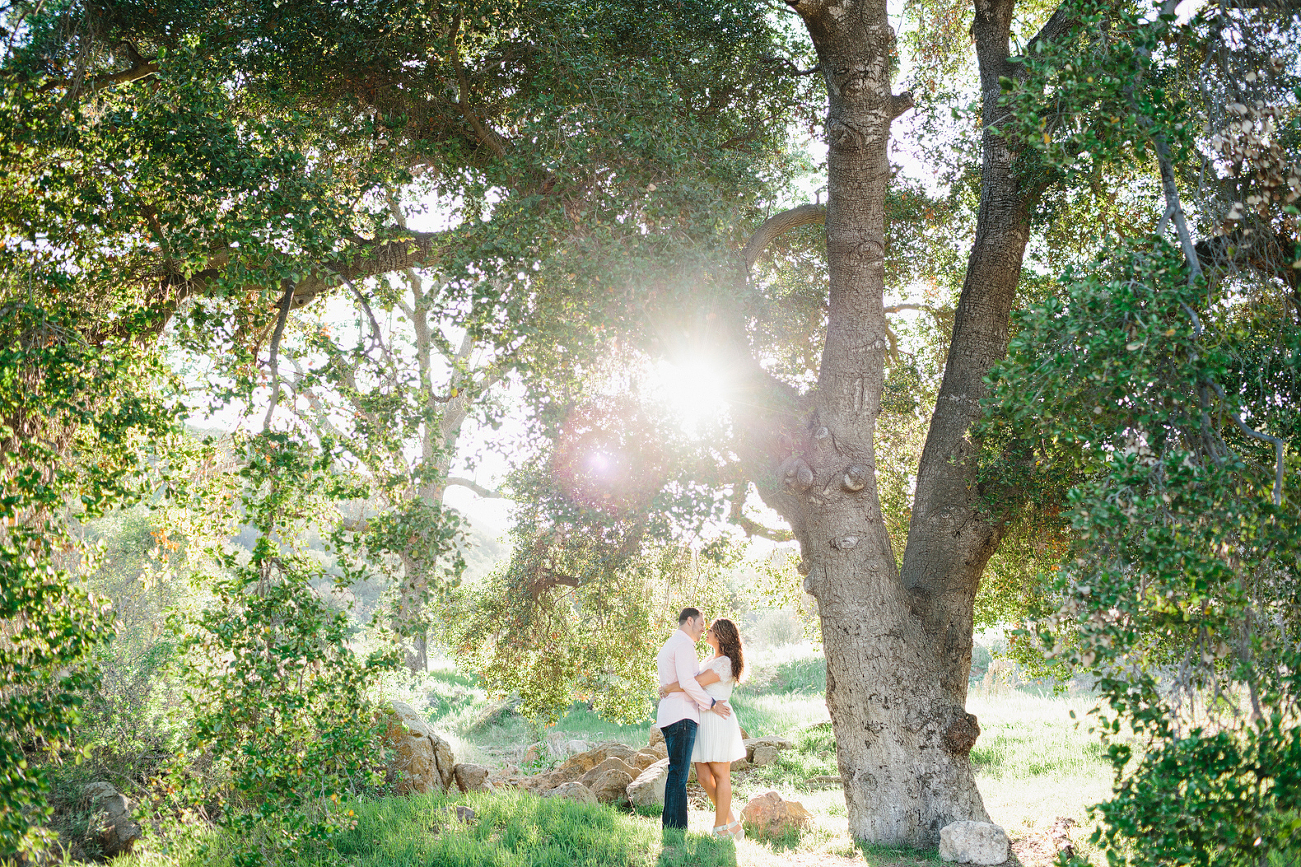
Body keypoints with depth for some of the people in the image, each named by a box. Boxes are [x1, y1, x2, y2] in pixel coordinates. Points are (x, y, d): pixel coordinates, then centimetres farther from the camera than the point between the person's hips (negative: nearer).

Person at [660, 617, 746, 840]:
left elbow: (697, 682, -21)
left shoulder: (726, 663, -12)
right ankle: (733, 824, 13)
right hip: (703, 723, 9)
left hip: (718, 721, -9)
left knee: (721, 775, -2)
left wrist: (668, 688, -11)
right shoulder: (710, 660, 18)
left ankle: (721, 830, 4)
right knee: (704, 776, 5)